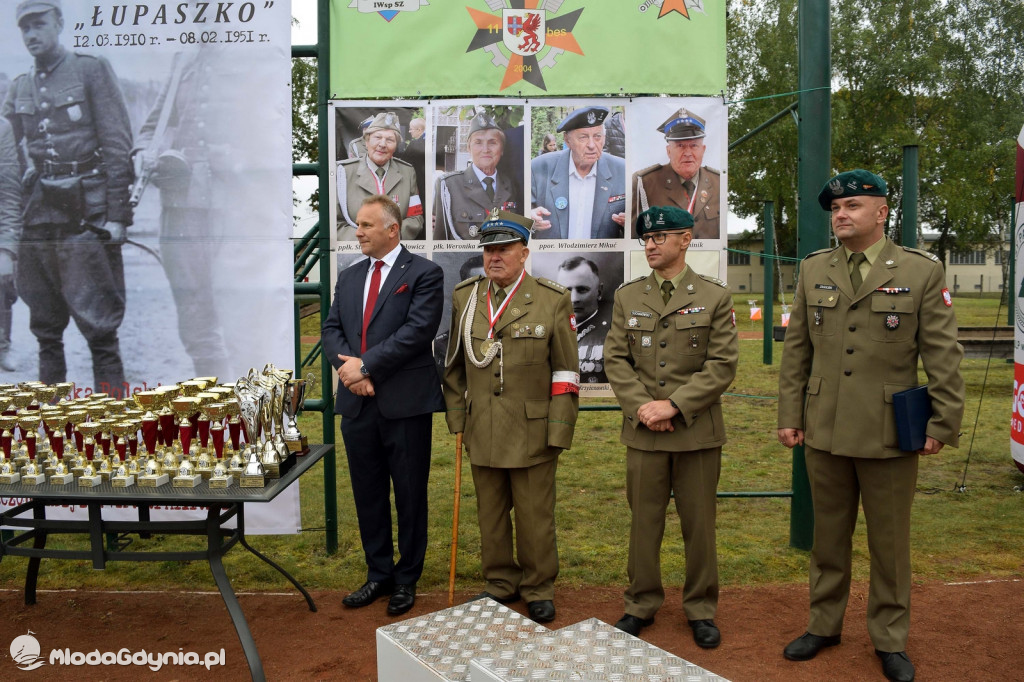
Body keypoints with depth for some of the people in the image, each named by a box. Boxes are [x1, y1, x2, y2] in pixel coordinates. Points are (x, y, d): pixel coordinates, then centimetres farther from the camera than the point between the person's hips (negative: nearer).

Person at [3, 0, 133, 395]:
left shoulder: (92, 71, 1)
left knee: (99, 328, -6)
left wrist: (117, 214, -12)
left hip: (87, 216, -5)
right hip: (38, 219, 5)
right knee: (45, 330, 10)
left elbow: (117, 146, -5)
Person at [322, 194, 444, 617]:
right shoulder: (348, 278, 15)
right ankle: (378, 574, 30)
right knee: (368, 495, 14)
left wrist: (366, 365, -17)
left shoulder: (424, 274, -4)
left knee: (410, 496, 7)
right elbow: (332, 330, 9)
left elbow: (418, 330, -16)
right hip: (357, 404, 6)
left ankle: (406, 579, 23)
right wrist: (348, 369, -10)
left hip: (405, 403, -5)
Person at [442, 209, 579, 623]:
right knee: (490, 513, 14)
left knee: (535, 516, 7)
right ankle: (500, 583, 32)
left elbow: (566, 372, -4)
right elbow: (454, 364, 11)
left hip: (532, 433, -3)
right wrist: (456, 418, 5)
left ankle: (539, 589, 26)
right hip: (482, 431, 3)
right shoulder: (463, 297, 5)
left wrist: (559, 431, -8)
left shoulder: (553, 300, -4)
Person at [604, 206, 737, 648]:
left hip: (698, 430, -1)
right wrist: (642, 406, -11)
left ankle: (701, 609, 25)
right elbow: (615, 359, 3)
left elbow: (723, 364, -6)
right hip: (643, 430, 2)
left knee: (699, 522, 8)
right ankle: (641, 604, 25)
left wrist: (674, 404, -15)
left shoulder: (715, 296, 0)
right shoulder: (627, 297, 7)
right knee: (644, 520, 10)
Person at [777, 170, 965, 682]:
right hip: (824, 431, 3)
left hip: (890, 436, -2)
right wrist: (790, 416, 3)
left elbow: (943, 355, -3)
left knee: (889, 542, 11)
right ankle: (824, 625, 32)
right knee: (828, 535, 15)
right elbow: (796, 350, 6)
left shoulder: (922, 272, -4)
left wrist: (944, 424, -6)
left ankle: (890, 640, 28)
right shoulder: (813, 269, 5)